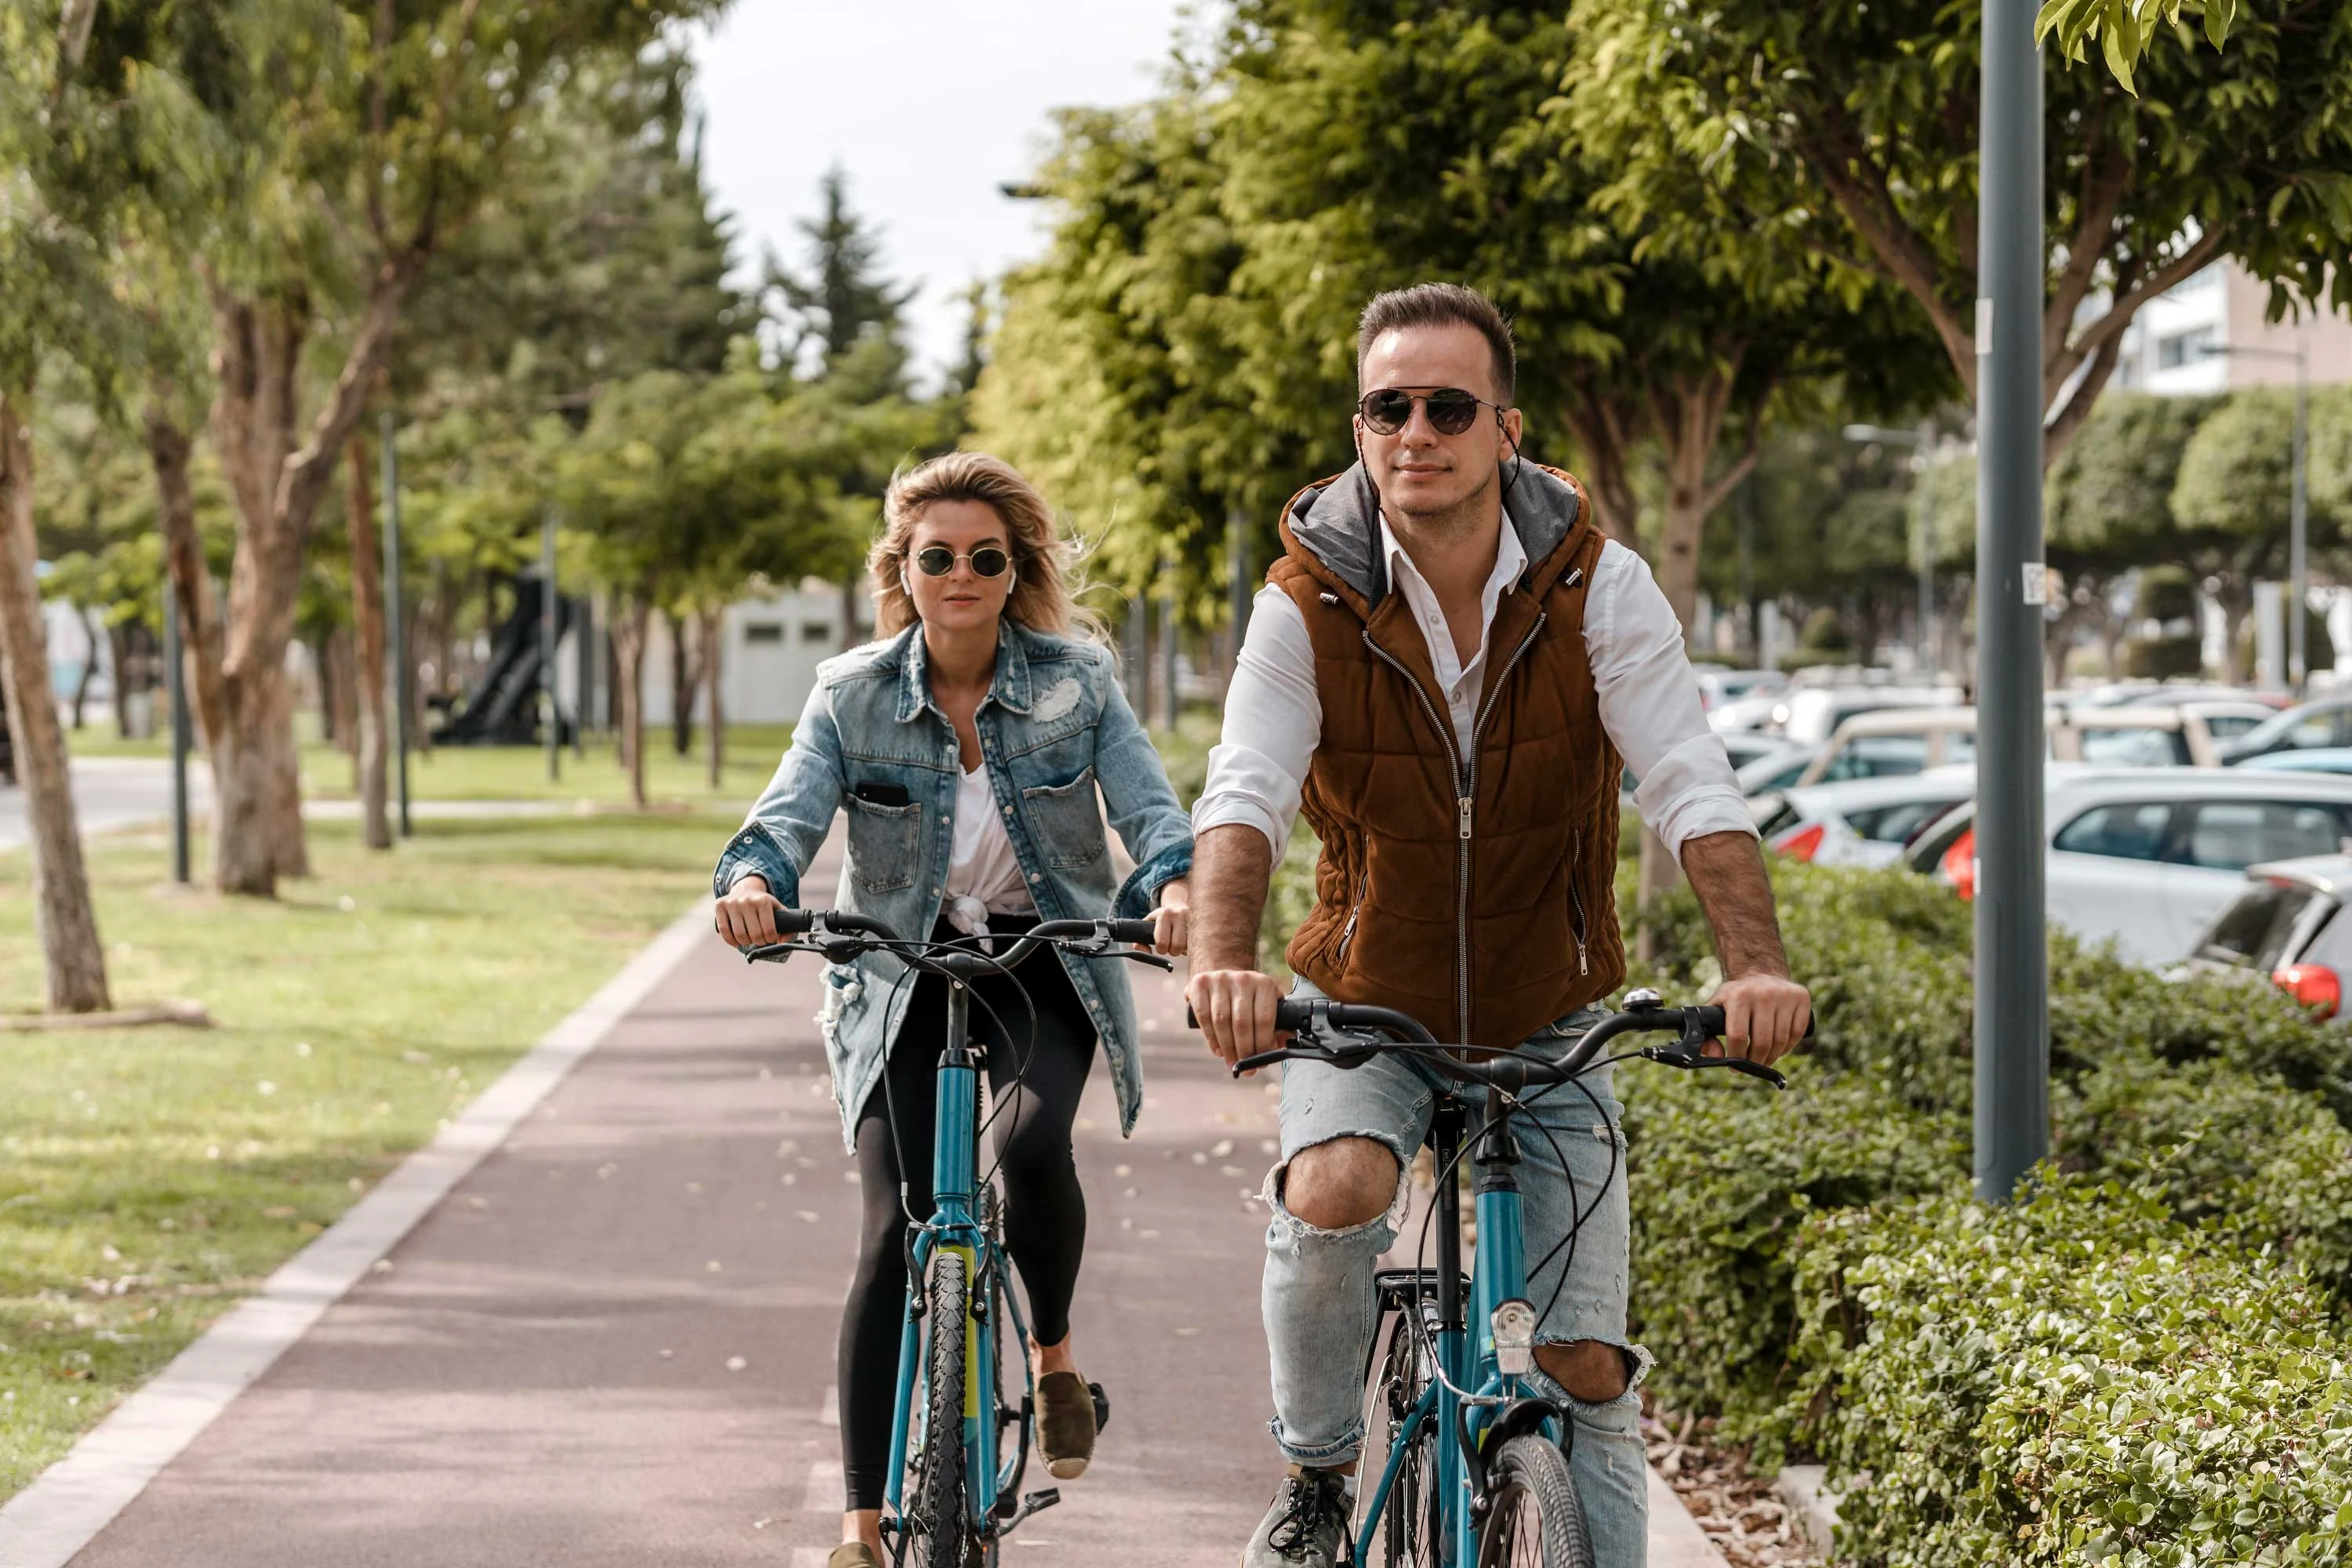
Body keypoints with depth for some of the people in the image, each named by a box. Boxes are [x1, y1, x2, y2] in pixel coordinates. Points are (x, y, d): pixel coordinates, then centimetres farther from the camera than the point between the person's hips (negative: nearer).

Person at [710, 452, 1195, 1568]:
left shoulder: (1077, 681, -7)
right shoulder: (853, 695, -7)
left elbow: (1149, 809, -13)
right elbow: (788, 817, -16)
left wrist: (1175, 887, -35)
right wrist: (753, 881, -40)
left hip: (1044, 962, 0)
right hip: (902, 973, 0)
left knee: (1031, 1142, -30)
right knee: (895, 1231, -10)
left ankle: (1054, 1350, 0)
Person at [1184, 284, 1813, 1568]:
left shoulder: (1597, 589, -13)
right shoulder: (1309, 602, -13)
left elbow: (1694, 790, -22)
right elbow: (1244, 796, -25)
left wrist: (1755, 965, -39)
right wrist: (1223, 960, -45)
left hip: (1548, 1021, 1)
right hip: (1366, 1010, -1)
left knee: (1585, 1369, -4)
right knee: (1334, 1194, -31)